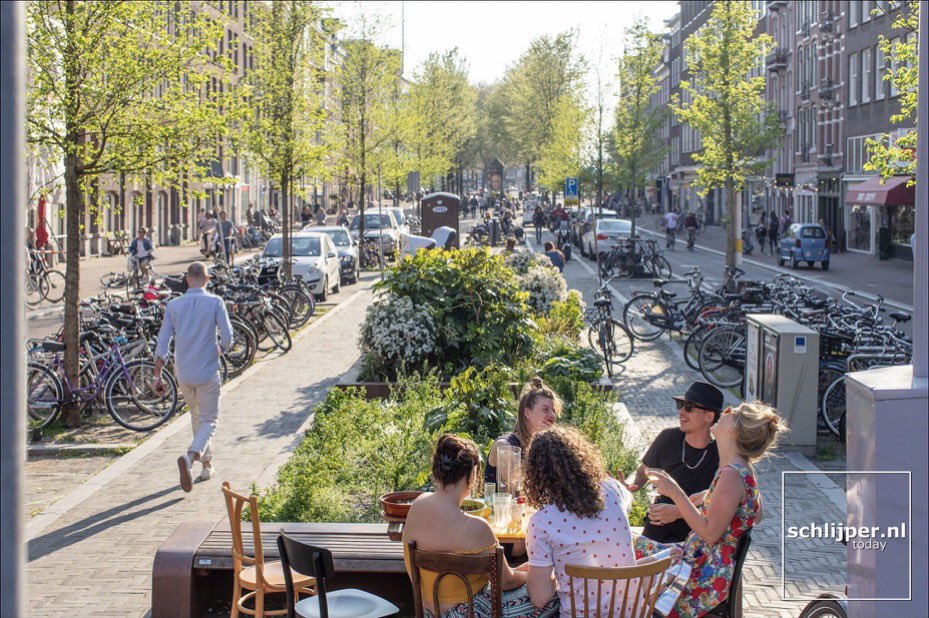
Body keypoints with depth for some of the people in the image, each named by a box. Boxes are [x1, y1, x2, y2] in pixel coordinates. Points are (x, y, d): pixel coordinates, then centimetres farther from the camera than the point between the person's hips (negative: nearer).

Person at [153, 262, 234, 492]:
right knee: (209, 421, 3)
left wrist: (158, 375, 2)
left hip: (183, 373, 4)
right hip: (207, 372, -4)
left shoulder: (173, 305, 1)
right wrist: (220, 349, 14)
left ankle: (207, 464, 30)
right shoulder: (215, 302, -8)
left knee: (196, 416, 23)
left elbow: (162, 343, -2)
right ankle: (190, 456, -24)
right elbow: (227, 337, -10)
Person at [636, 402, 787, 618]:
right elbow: (757, 516, 18)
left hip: (706, 579, -10)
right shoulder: (742, 469, 5)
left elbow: (710, 533, -25)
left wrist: (675, 493, -26)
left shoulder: (732, 475, -24)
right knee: (640, 545, 16)